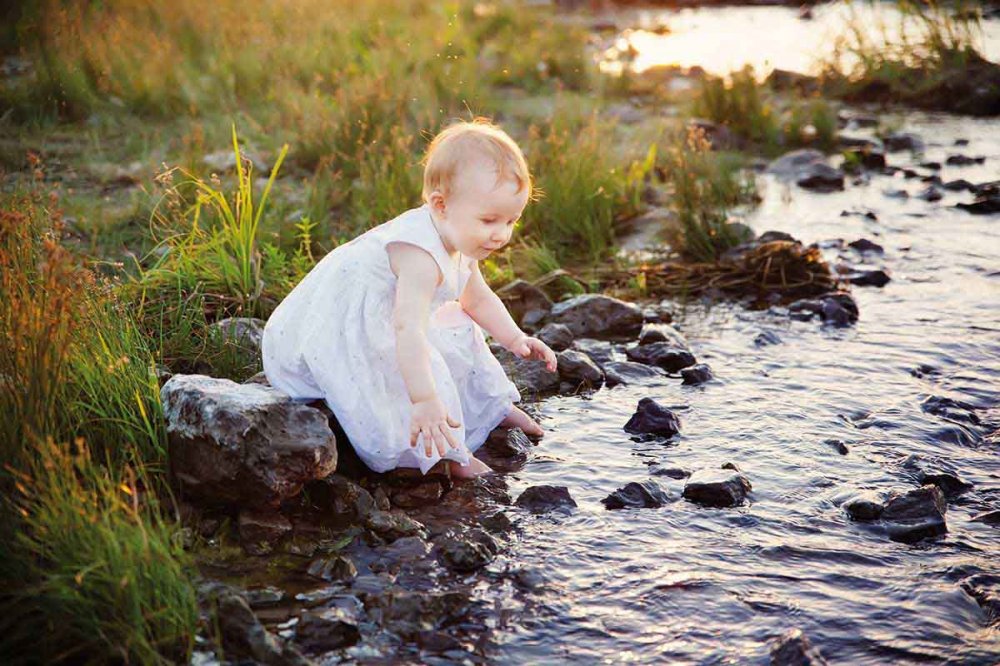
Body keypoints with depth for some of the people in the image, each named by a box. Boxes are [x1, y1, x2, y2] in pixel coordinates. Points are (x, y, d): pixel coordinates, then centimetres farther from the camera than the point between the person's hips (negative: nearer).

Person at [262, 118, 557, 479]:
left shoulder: (461, 241, 0)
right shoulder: (420, 255, -34)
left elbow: (477, 299, 16)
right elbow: (408, 330, -43)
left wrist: (516, 338, 1)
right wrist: (424, 401, -50)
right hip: (333, 337, -11)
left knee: (459, 329, 18)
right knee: (422, 365, -30)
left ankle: (492, 408, 35)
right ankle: (449, 455, -19)